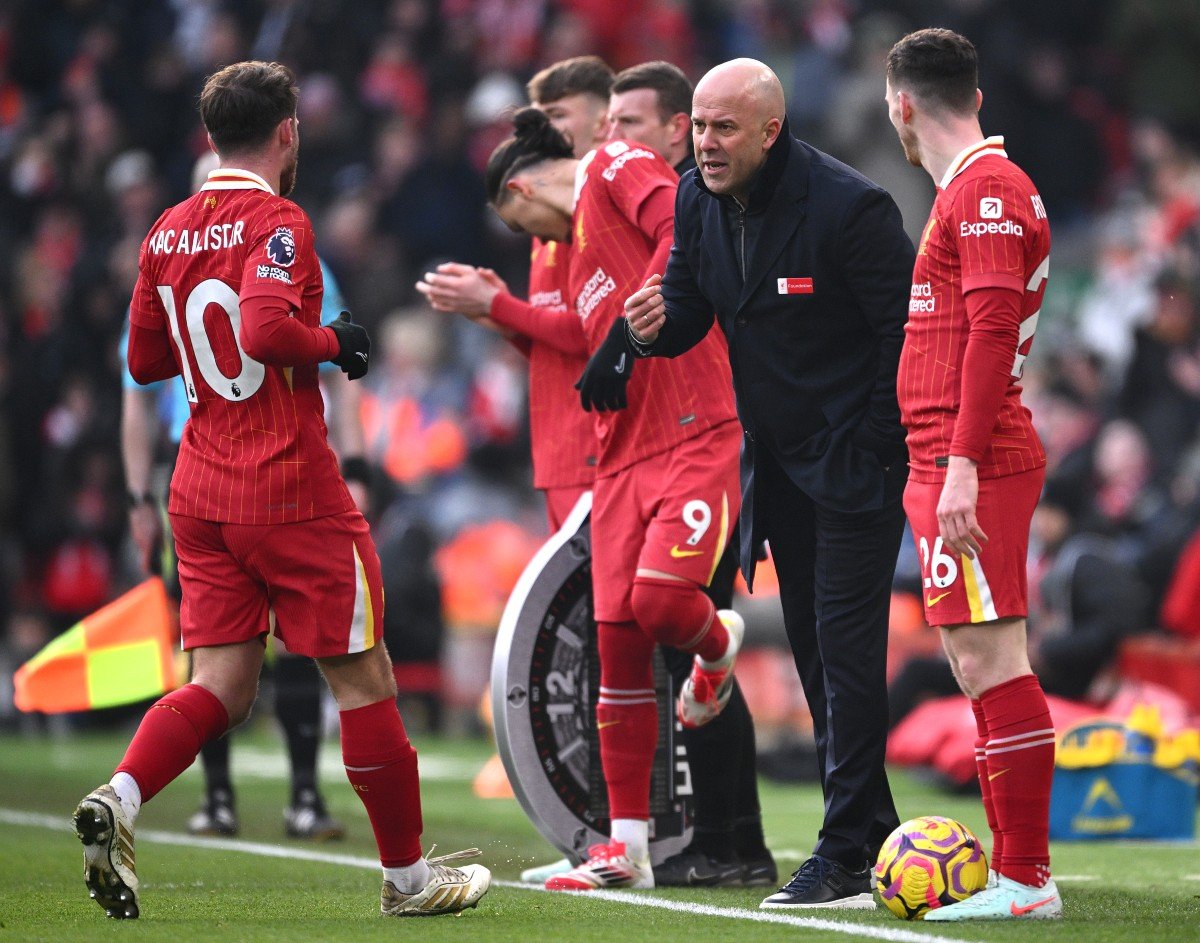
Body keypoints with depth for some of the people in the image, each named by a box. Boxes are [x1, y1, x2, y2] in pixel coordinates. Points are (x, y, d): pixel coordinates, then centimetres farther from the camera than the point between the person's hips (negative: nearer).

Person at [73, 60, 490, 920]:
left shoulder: (168, 233, 9)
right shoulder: (277, 224, -13)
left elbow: (145, 359, 17)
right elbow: (267, 331, -28)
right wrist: (334, 343, -10)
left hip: (200, 493, 7)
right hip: (292, 493, -7)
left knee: (221, 686, 6)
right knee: (363, 677, 5)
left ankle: (119, 800, -19)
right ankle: (408, 875, 13)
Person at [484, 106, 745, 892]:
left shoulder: (618, 168, 0)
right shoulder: (580, 247, 26)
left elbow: (686, 233, -18)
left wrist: (624, 334, -20)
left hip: (700, 433, -9)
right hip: (626, 451, 9)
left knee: (659, 599, -23)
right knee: (617, 638, 2)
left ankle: (717, 644, 16)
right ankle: (628, 845, 7)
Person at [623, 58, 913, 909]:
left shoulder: (849, 206, -20)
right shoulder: (698, 201, 1)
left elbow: (907, 329, -16)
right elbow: (690, 307, 11)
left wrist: (873, 448, -15)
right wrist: (657, 324, -13)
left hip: (854, 462, -8)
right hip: (777, 458, 8)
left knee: (846, 647, -11)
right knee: (813, 647, 11)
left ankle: (845, 856, -10)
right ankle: (874, 832, 20)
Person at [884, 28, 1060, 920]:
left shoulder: (987, 191, -11)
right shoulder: (972, 188, 20)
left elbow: (992, 331, -19)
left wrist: (963, 464, -24)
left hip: (975, 467, -10)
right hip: (949, 465, 10)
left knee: (993, 662, -11)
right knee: (984, 666, 11)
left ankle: (1024, 880, -12)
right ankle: (1017, 869, 15)